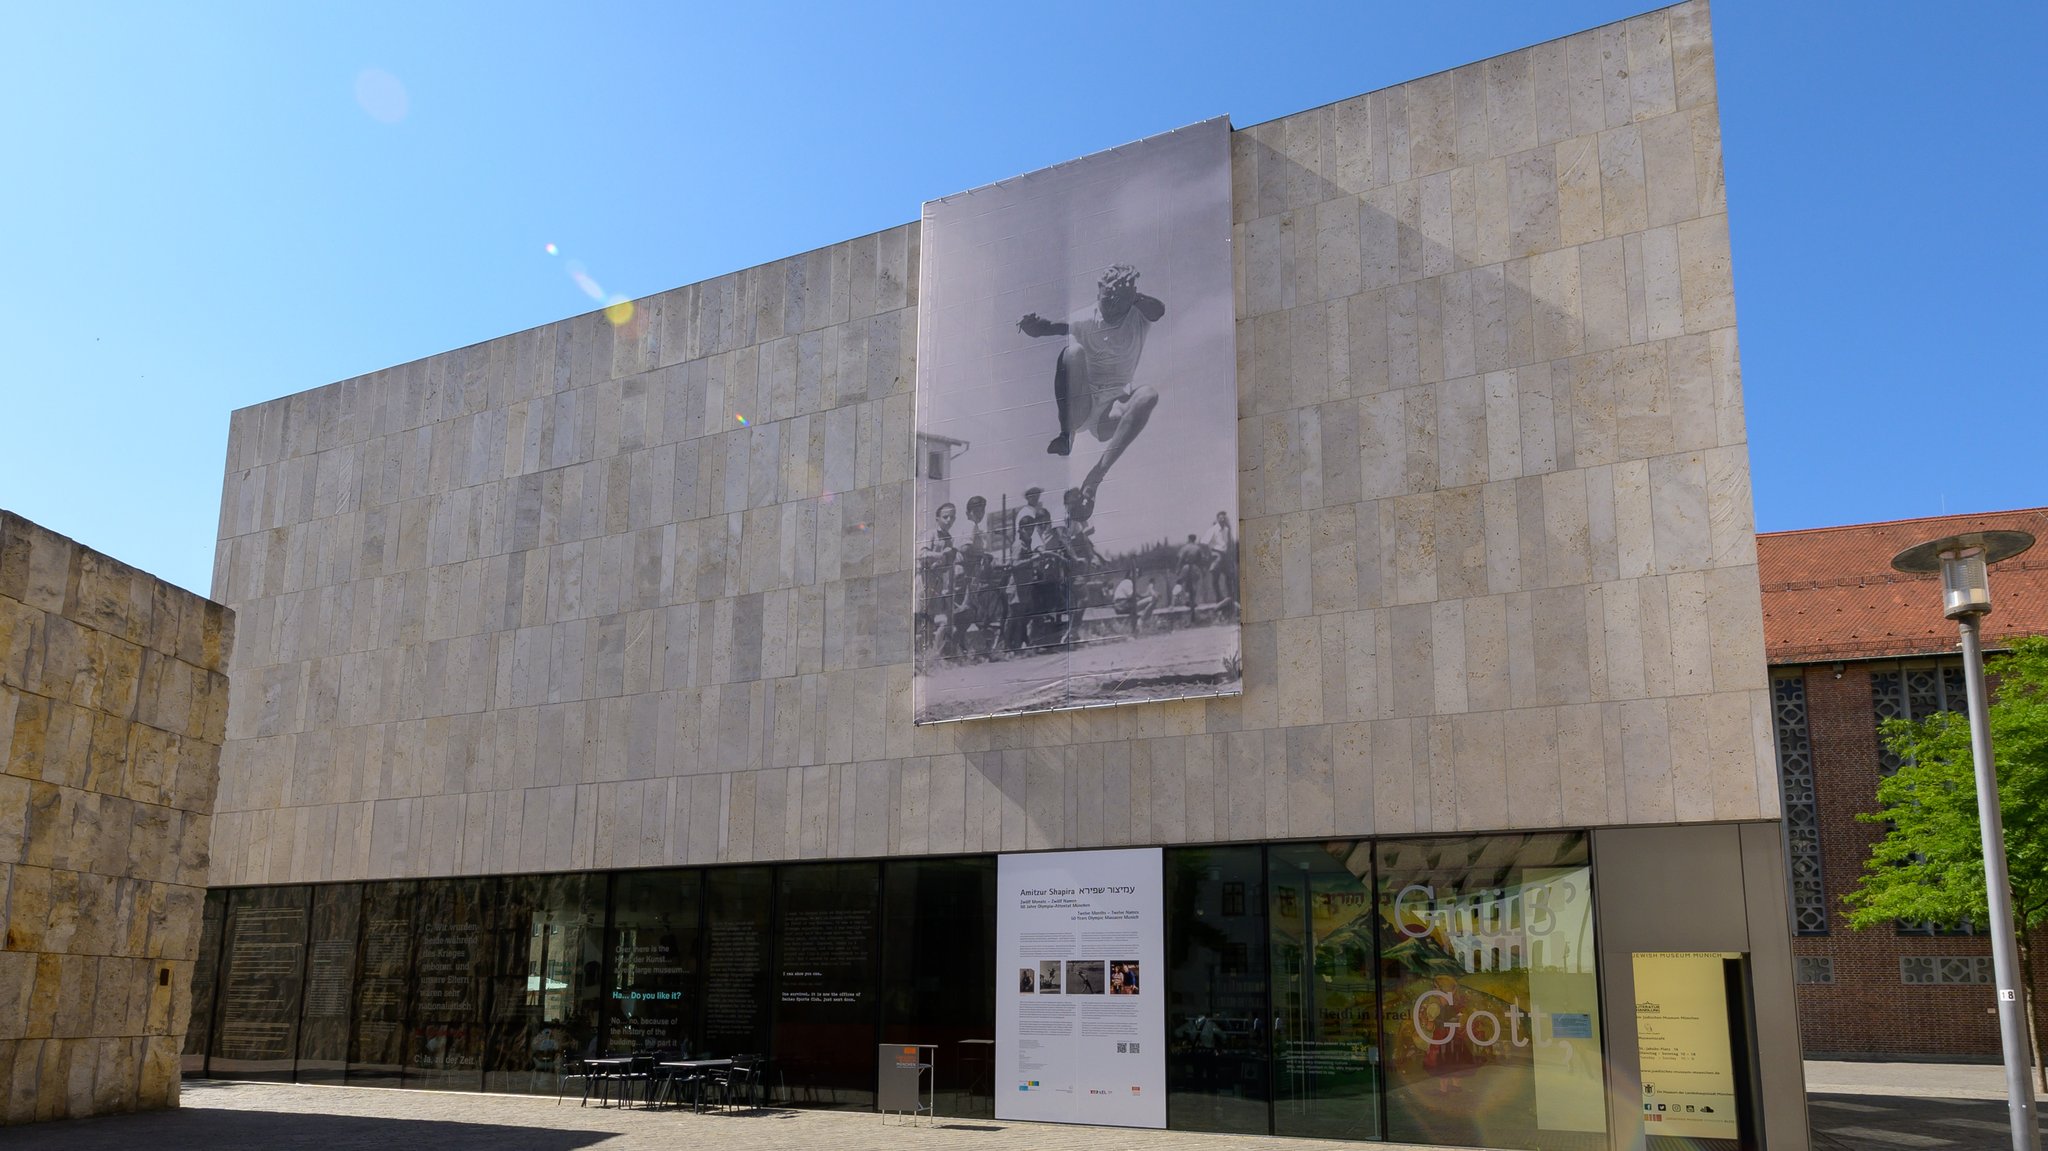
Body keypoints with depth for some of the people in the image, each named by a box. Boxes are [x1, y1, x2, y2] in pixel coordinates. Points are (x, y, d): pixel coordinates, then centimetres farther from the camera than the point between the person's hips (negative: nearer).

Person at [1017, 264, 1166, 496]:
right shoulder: (1084, 321, -1)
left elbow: (1159, 311, -18)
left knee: (1148, 395, -31)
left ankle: (1098, 471, -38)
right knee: (1073, 351, -25)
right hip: (1079, 405, -1)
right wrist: (1034, 324, -33)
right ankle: (1066, 435, -26)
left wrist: (1129, 296, -31)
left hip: (1113, 411, 1)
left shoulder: (1138, 319, 2)